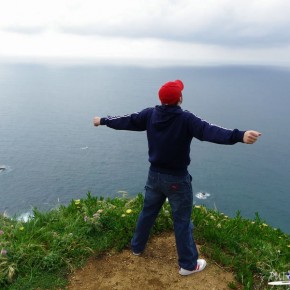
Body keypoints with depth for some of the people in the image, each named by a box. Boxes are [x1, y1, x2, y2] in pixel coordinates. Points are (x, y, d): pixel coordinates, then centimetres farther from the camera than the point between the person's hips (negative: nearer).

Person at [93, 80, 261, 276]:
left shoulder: (149, 115, -4)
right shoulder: (185, 119, -21)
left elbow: (126, 121, 7)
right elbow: (208, 131, -36)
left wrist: (103, 121, 23)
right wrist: (239, 136, -47)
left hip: (154, 175, 6)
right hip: (177, 179, -5)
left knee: (147, 212, 24)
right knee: (182, 221, 7)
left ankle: (137, 247, 45)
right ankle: (188, 265, 21)